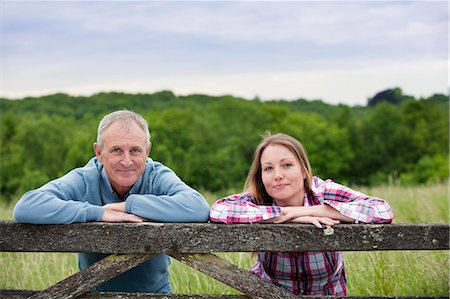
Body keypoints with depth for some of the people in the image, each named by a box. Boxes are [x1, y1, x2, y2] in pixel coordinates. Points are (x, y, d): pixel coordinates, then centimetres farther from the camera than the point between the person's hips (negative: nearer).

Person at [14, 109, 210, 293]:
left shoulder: (158, 178, -11)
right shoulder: (83, 181, -11)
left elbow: (200, 208, -29)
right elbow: (25, 208, -25)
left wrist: (130, 204, -26)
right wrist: (98, 213, -27)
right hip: (95, 290, 1)